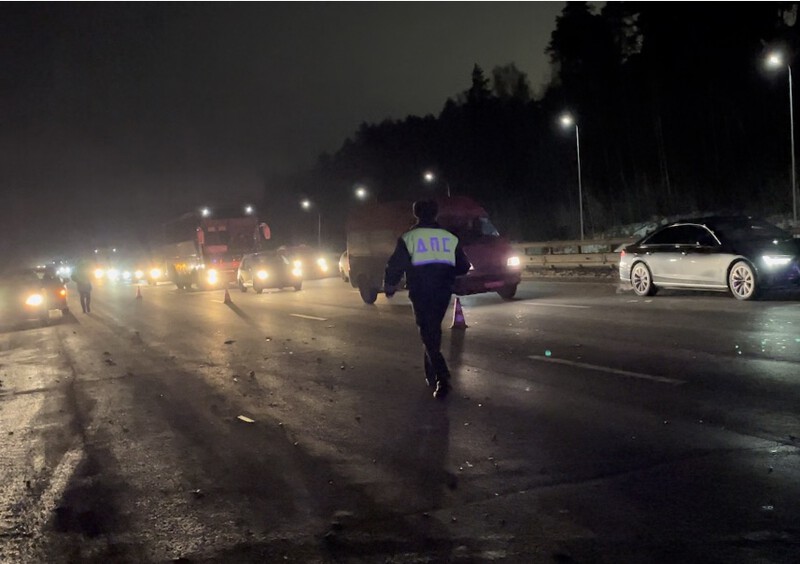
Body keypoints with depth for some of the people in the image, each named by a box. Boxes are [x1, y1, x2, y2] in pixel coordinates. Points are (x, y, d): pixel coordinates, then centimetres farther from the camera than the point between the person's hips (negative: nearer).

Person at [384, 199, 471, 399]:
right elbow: (463, 267, 11)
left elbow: (395, 266, -4)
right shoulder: (450, 238, 7)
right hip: (443, 293, 3)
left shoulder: (409, 238, -2)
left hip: (420, 293, -3)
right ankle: (431, 375, 27)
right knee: (434, 331, 21)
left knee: (428, 334, -2)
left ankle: (442, 377, -19)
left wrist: (389, 286, 14)